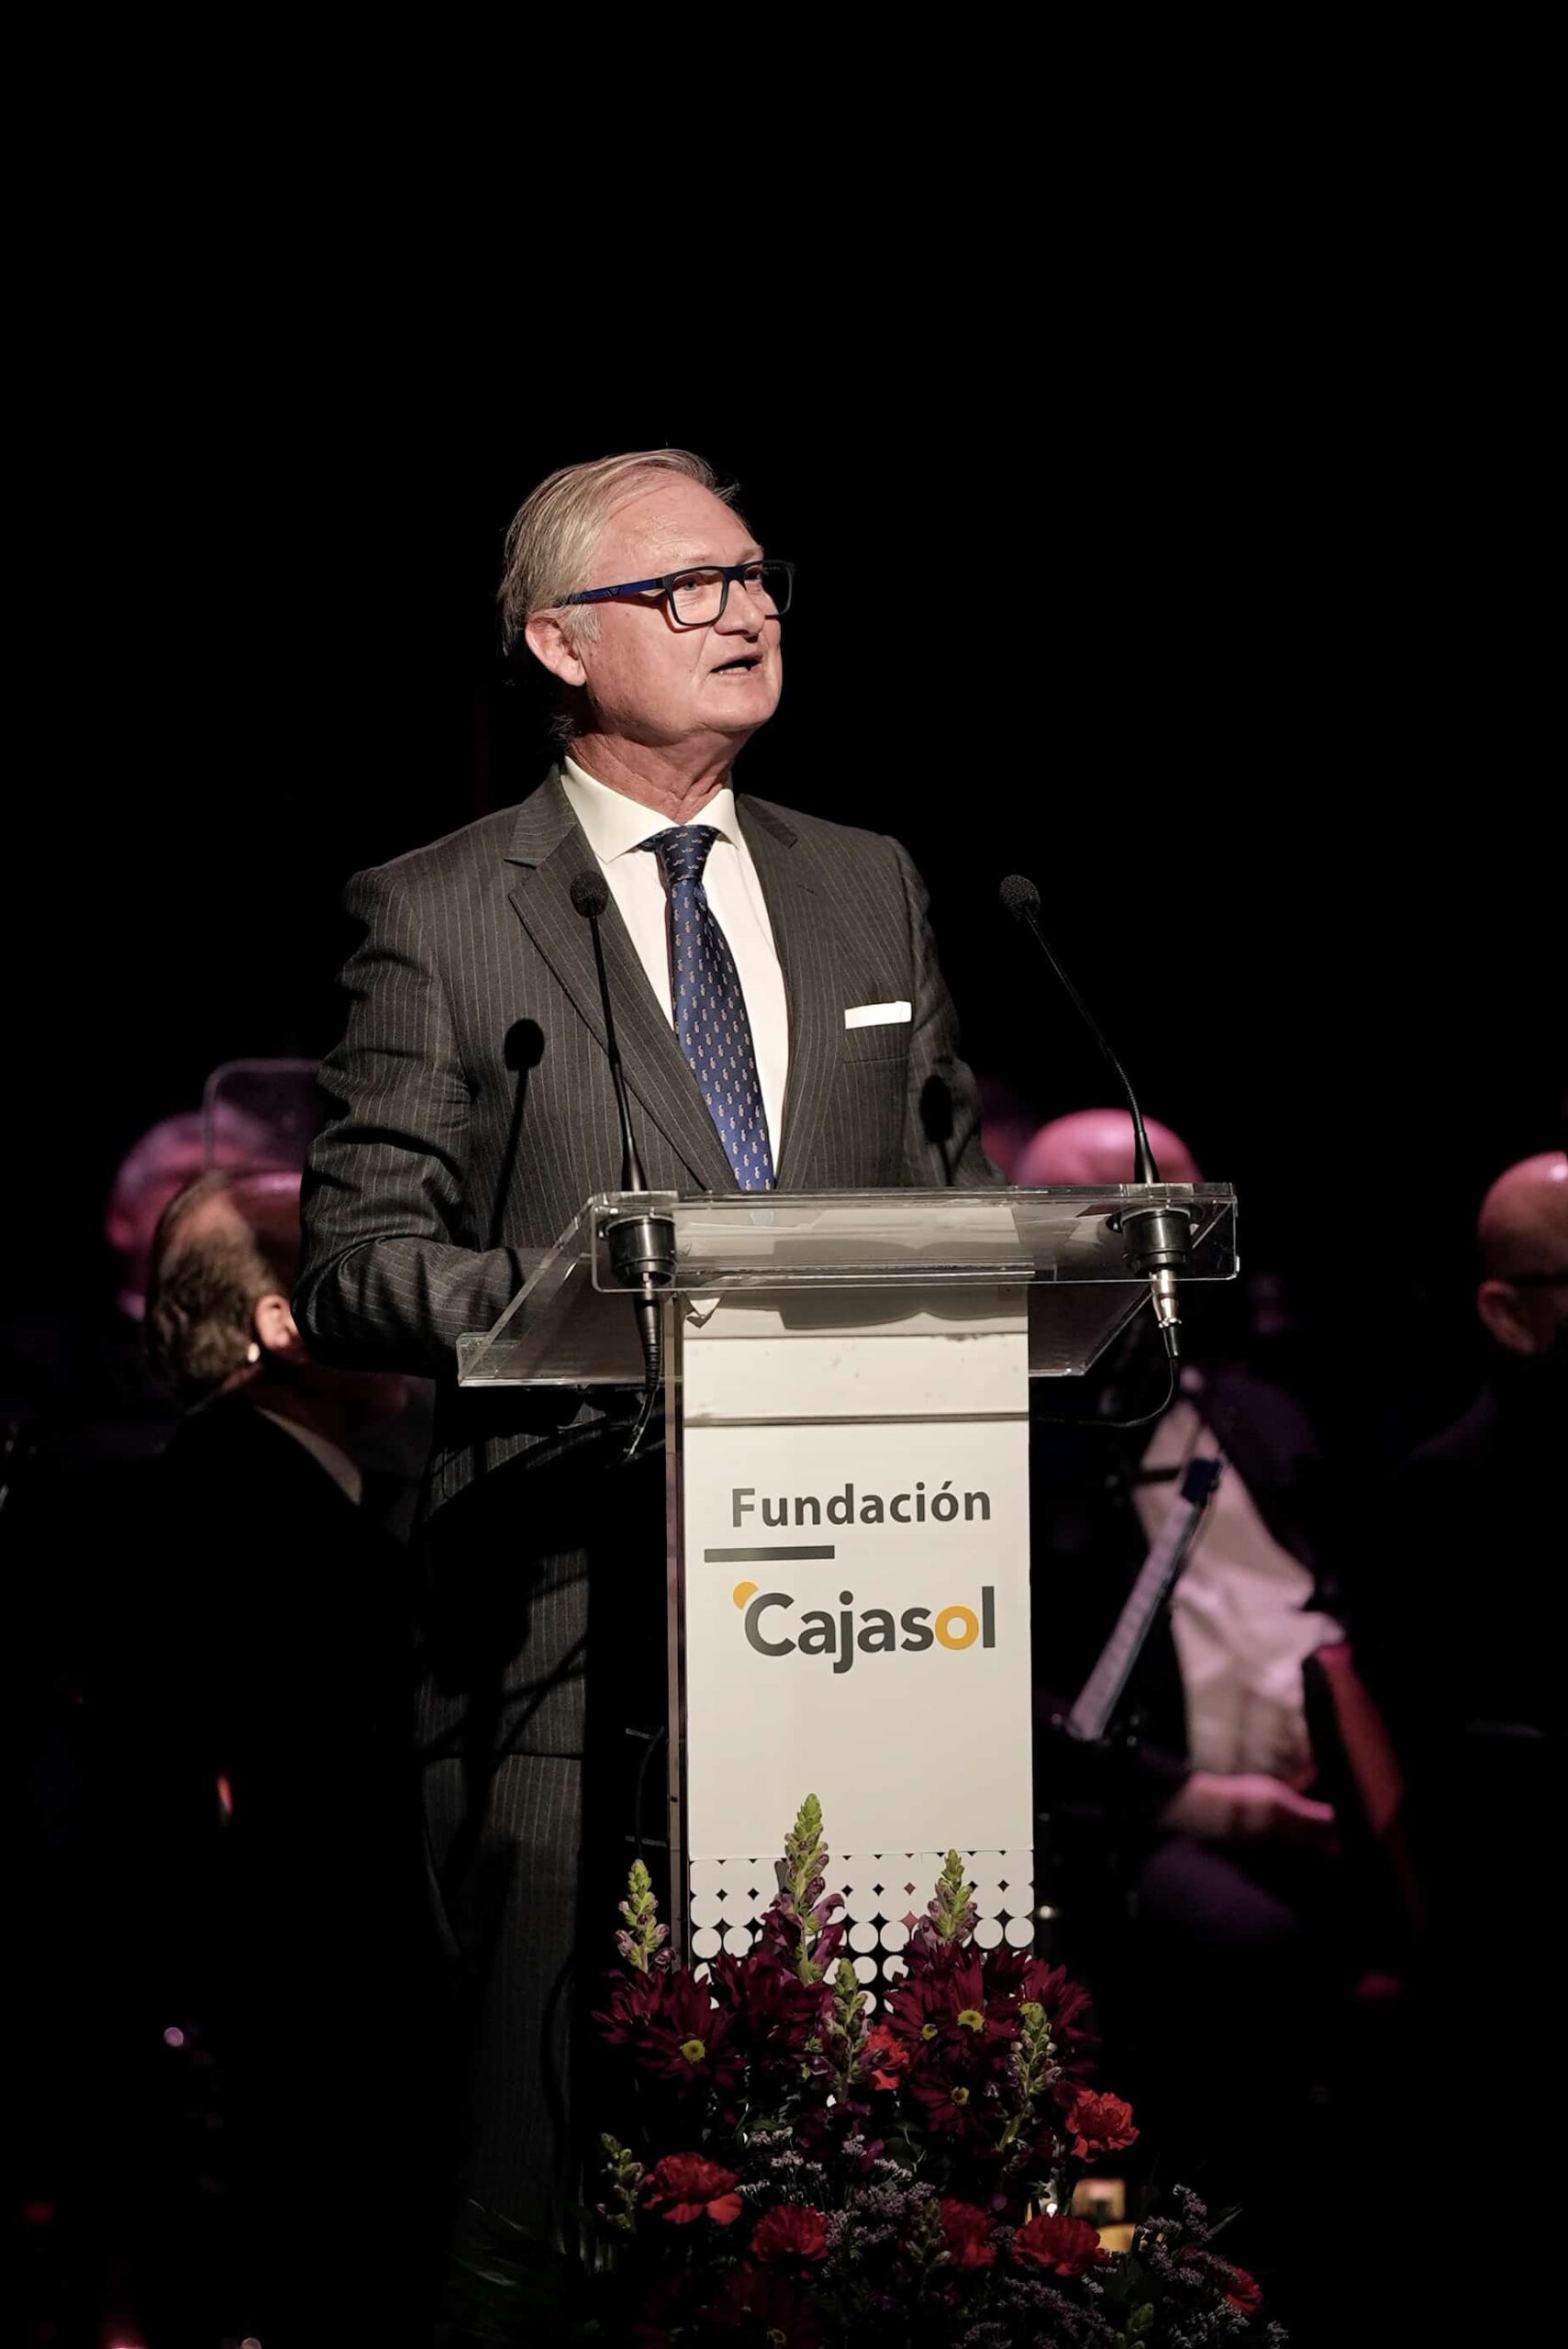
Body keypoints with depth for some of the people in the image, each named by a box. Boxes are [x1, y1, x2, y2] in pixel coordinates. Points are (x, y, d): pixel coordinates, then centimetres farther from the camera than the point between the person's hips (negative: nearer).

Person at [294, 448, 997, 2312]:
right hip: (578, 1584, -4)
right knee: (558, 2109, -6)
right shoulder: (439, 917, 4)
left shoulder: (869, 890, 19)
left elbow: (956, 1194, 22)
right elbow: (354, 1257, -2)